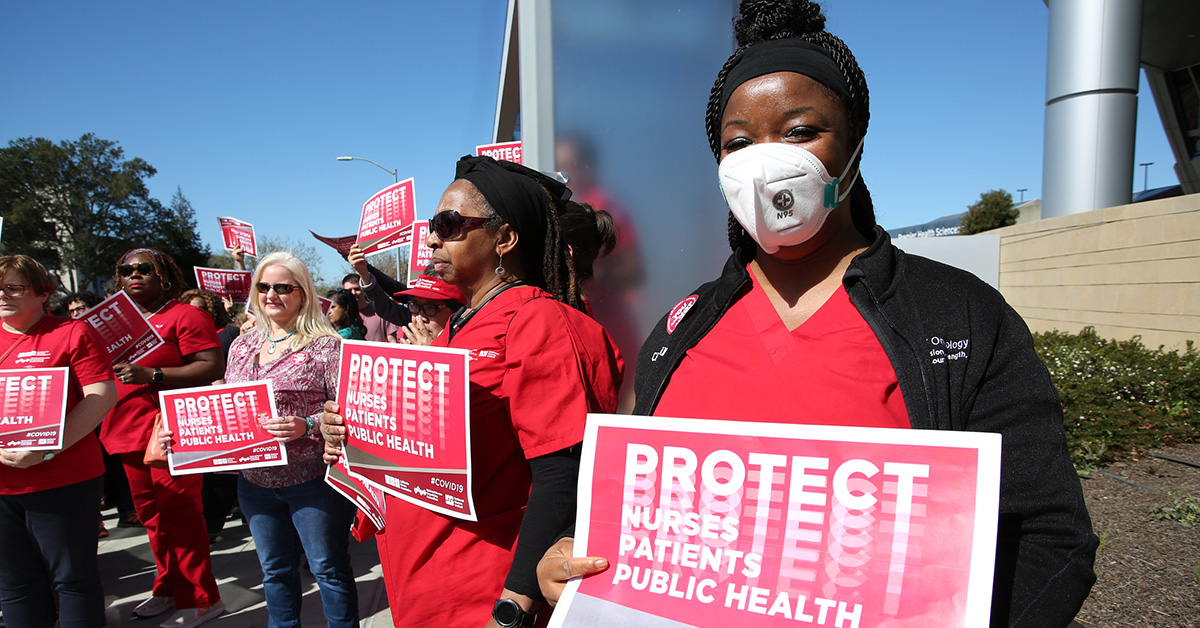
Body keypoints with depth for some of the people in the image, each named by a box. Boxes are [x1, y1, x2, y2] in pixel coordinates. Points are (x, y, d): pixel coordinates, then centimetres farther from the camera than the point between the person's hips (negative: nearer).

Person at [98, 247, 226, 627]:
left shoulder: (185, 315, -6)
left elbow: (212, 368, -16)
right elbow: (106, 367, 27)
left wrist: (152, 375, -22)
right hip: (130, 431, 8)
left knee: (177, 514, -4)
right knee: (151, 514, 15)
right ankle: (170, 588, 29)